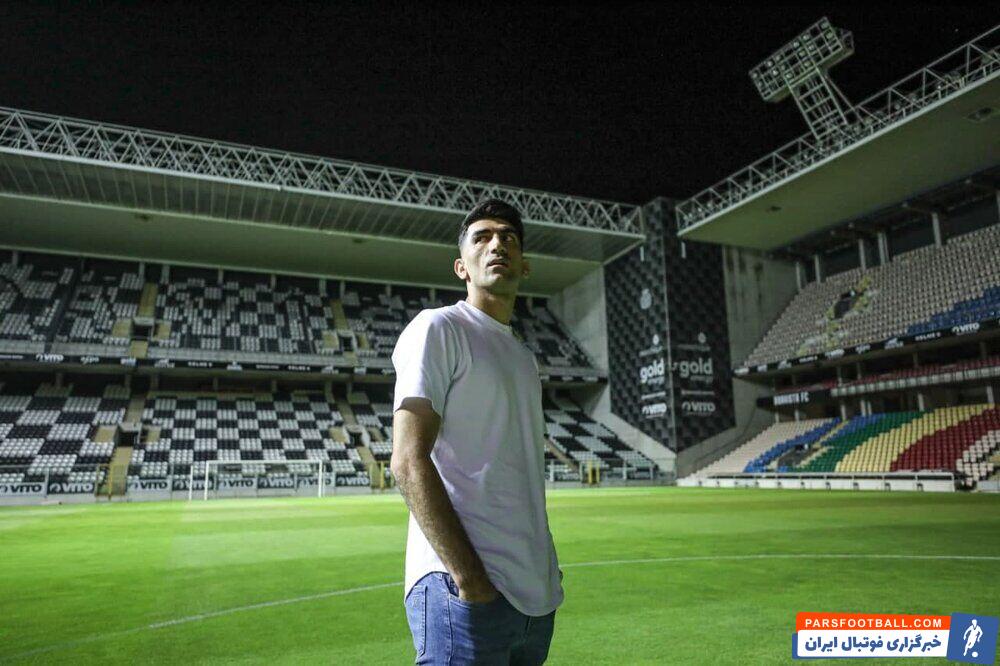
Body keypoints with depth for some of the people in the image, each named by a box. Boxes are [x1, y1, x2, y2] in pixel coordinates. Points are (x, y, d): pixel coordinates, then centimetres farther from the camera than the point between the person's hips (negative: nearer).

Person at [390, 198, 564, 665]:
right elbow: (408, 460, -15)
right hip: (462, 591, -7)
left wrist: (546, 563, 14)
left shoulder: (523, 355, 19)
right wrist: (469, 577, -19)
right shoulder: (438, 329, -6)